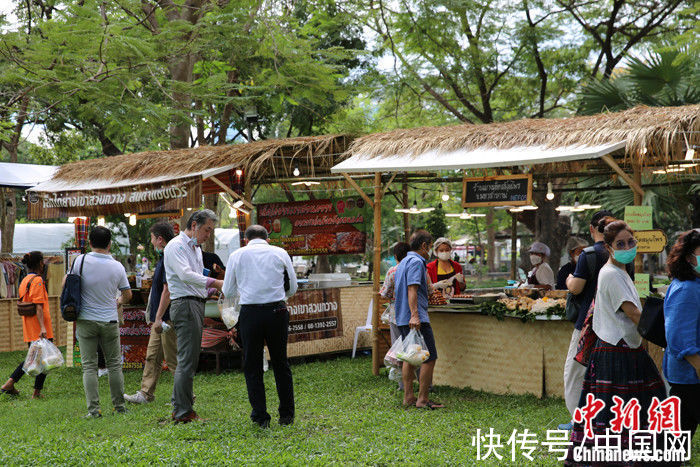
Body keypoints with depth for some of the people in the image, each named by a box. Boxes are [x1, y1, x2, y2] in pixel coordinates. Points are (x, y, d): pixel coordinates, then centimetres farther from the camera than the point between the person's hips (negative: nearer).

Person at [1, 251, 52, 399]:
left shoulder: (24, 281, 14)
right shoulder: (37, 280, -13)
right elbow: (38, 306, -21)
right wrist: (42, 327, -26)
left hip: (29, 329, 9)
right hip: (39, 328, -9)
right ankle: (37, 392, 6)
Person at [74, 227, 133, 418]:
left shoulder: (81, 261, -8)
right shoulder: (117, 266, -3)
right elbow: (127, 294, 8)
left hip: (86, 320, -1)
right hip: (110, 321, 1)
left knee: (89, 366, 2)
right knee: (114, 364, 11)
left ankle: (93, 409, -3)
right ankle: (119, 406, 15)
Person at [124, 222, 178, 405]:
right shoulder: (163, 258, 16)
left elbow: (167, 290, -23)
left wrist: (159, 317, -23)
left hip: (167, 318, -10)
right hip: (161, 318, 10)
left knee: (173, 359, -3)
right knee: (152, 356, 12)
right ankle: (146, 393, 16)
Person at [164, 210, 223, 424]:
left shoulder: (196, 248, 22)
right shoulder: (176, 246, -8)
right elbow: (185, 275, -22)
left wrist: (214, 289, 10)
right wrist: (213, 282, -28)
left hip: (196, 304, 10)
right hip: (185, 305, -10)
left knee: (189, 360, 11)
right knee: (187, 360, -11)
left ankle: (180, 409, 16)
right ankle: (183, 413, -10)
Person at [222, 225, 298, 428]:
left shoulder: (237, 255, 8)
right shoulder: (280, 253, 9)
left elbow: (228, 291, 11)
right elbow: (292, 288, 12)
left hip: (249, 313, -1)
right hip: (277, 311, 1)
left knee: (252, 367, 9)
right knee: (281, 364, 13)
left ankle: (260, 416, 6)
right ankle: (287, 415, 16)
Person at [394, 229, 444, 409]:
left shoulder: (403, 262, 20)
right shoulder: (416, 262, -10)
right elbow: (412, 289, -21)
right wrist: (414, 315, -27)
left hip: (402, 319, 10)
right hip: (416, 319, -10)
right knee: (429, 357, -7)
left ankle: (408, 397, 13)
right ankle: (422, 399, -8)